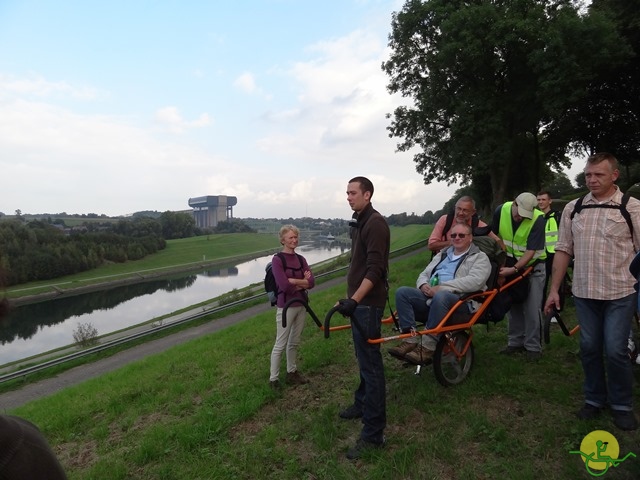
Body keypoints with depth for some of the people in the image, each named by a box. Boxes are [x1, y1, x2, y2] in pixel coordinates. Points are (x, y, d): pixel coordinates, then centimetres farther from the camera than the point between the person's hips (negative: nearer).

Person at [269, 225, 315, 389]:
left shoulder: (301, 259, 6)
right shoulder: (277, 259, -11)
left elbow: (312, 282, -4)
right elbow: (284, 286, -21)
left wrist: (293, 281, -16)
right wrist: (302, 282, -9)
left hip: (301, 305, 6)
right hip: (286, 307, -6)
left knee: (294, 343, 17)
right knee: (280, 345, 3)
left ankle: (292, 373, 31)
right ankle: (273, 379, 15)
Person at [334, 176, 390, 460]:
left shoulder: (376, 223, -16)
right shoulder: (359, 222, 14)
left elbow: (375, 269, -23)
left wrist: (354, 299, -30)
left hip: (368, 303, -10)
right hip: (359, 300, 10)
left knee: (370, 364, -4)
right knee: (363, 359, 22)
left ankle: (373, 434, 4)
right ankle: (362, 404, 39)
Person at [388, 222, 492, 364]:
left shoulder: (480, 257, 8)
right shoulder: (442, 255, 28)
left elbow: (474, 281, -12)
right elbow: (424, 274, 25)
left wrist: (441, 288, -18)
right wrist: (423, 285, -2)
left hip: (461, 300, -6)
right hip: (430, 296, 6)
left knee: (441, 297, -40)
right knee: (402, 292, -18)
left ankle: (428, 347, -32)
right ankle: (410, 340, -24)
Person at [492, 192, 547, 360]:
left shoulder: (538, 219, -25)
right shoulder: (501, 210, -14)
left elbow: (530, 252, -25)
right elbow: (496, 235, 0)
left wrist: (514, 269, -33)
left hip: (532, 266, -4)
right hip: (511, 264, 4)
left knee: (532, 309, -4)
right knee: (513, 305, 9)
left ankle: (533, 346, 8)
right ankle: (515, 342, 21)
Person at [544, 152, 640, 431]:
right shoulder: (572, 209, 6)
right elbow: (563, 251, 7)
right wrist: (554, 289, 4)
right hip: (584, 293, 3)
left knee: (615, 351, 0)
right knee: (589, 348, 11)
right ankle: (594, 399, 29)